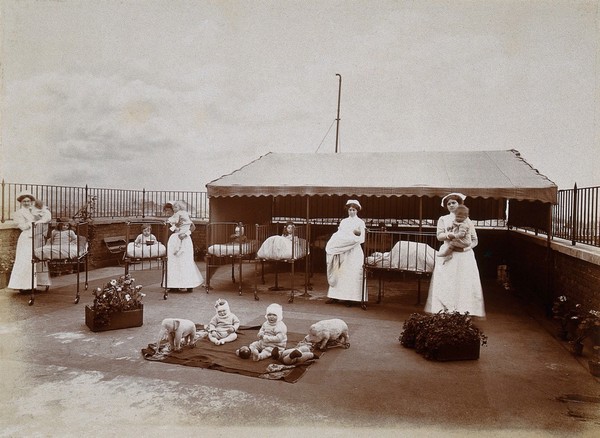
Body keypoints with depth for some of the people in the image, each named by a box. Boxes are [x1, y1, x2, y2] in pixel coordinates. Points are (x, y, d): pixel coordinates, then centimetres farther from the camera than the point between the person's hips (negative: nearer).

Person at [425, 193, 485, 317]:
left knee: (464, 284, -6)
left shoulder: (467, 220, 11)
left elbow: (474, 240, 8)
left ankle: (464, 310, -2)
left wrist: (465, 247, -11)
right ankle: (445, 310, -5)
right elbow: (439, 236, -3)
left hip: (465, 256, 0)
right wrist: (450, 235, -23)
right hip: (448, 256, 0)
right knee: (446, 285, -6)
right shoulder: (443, 219, 11)